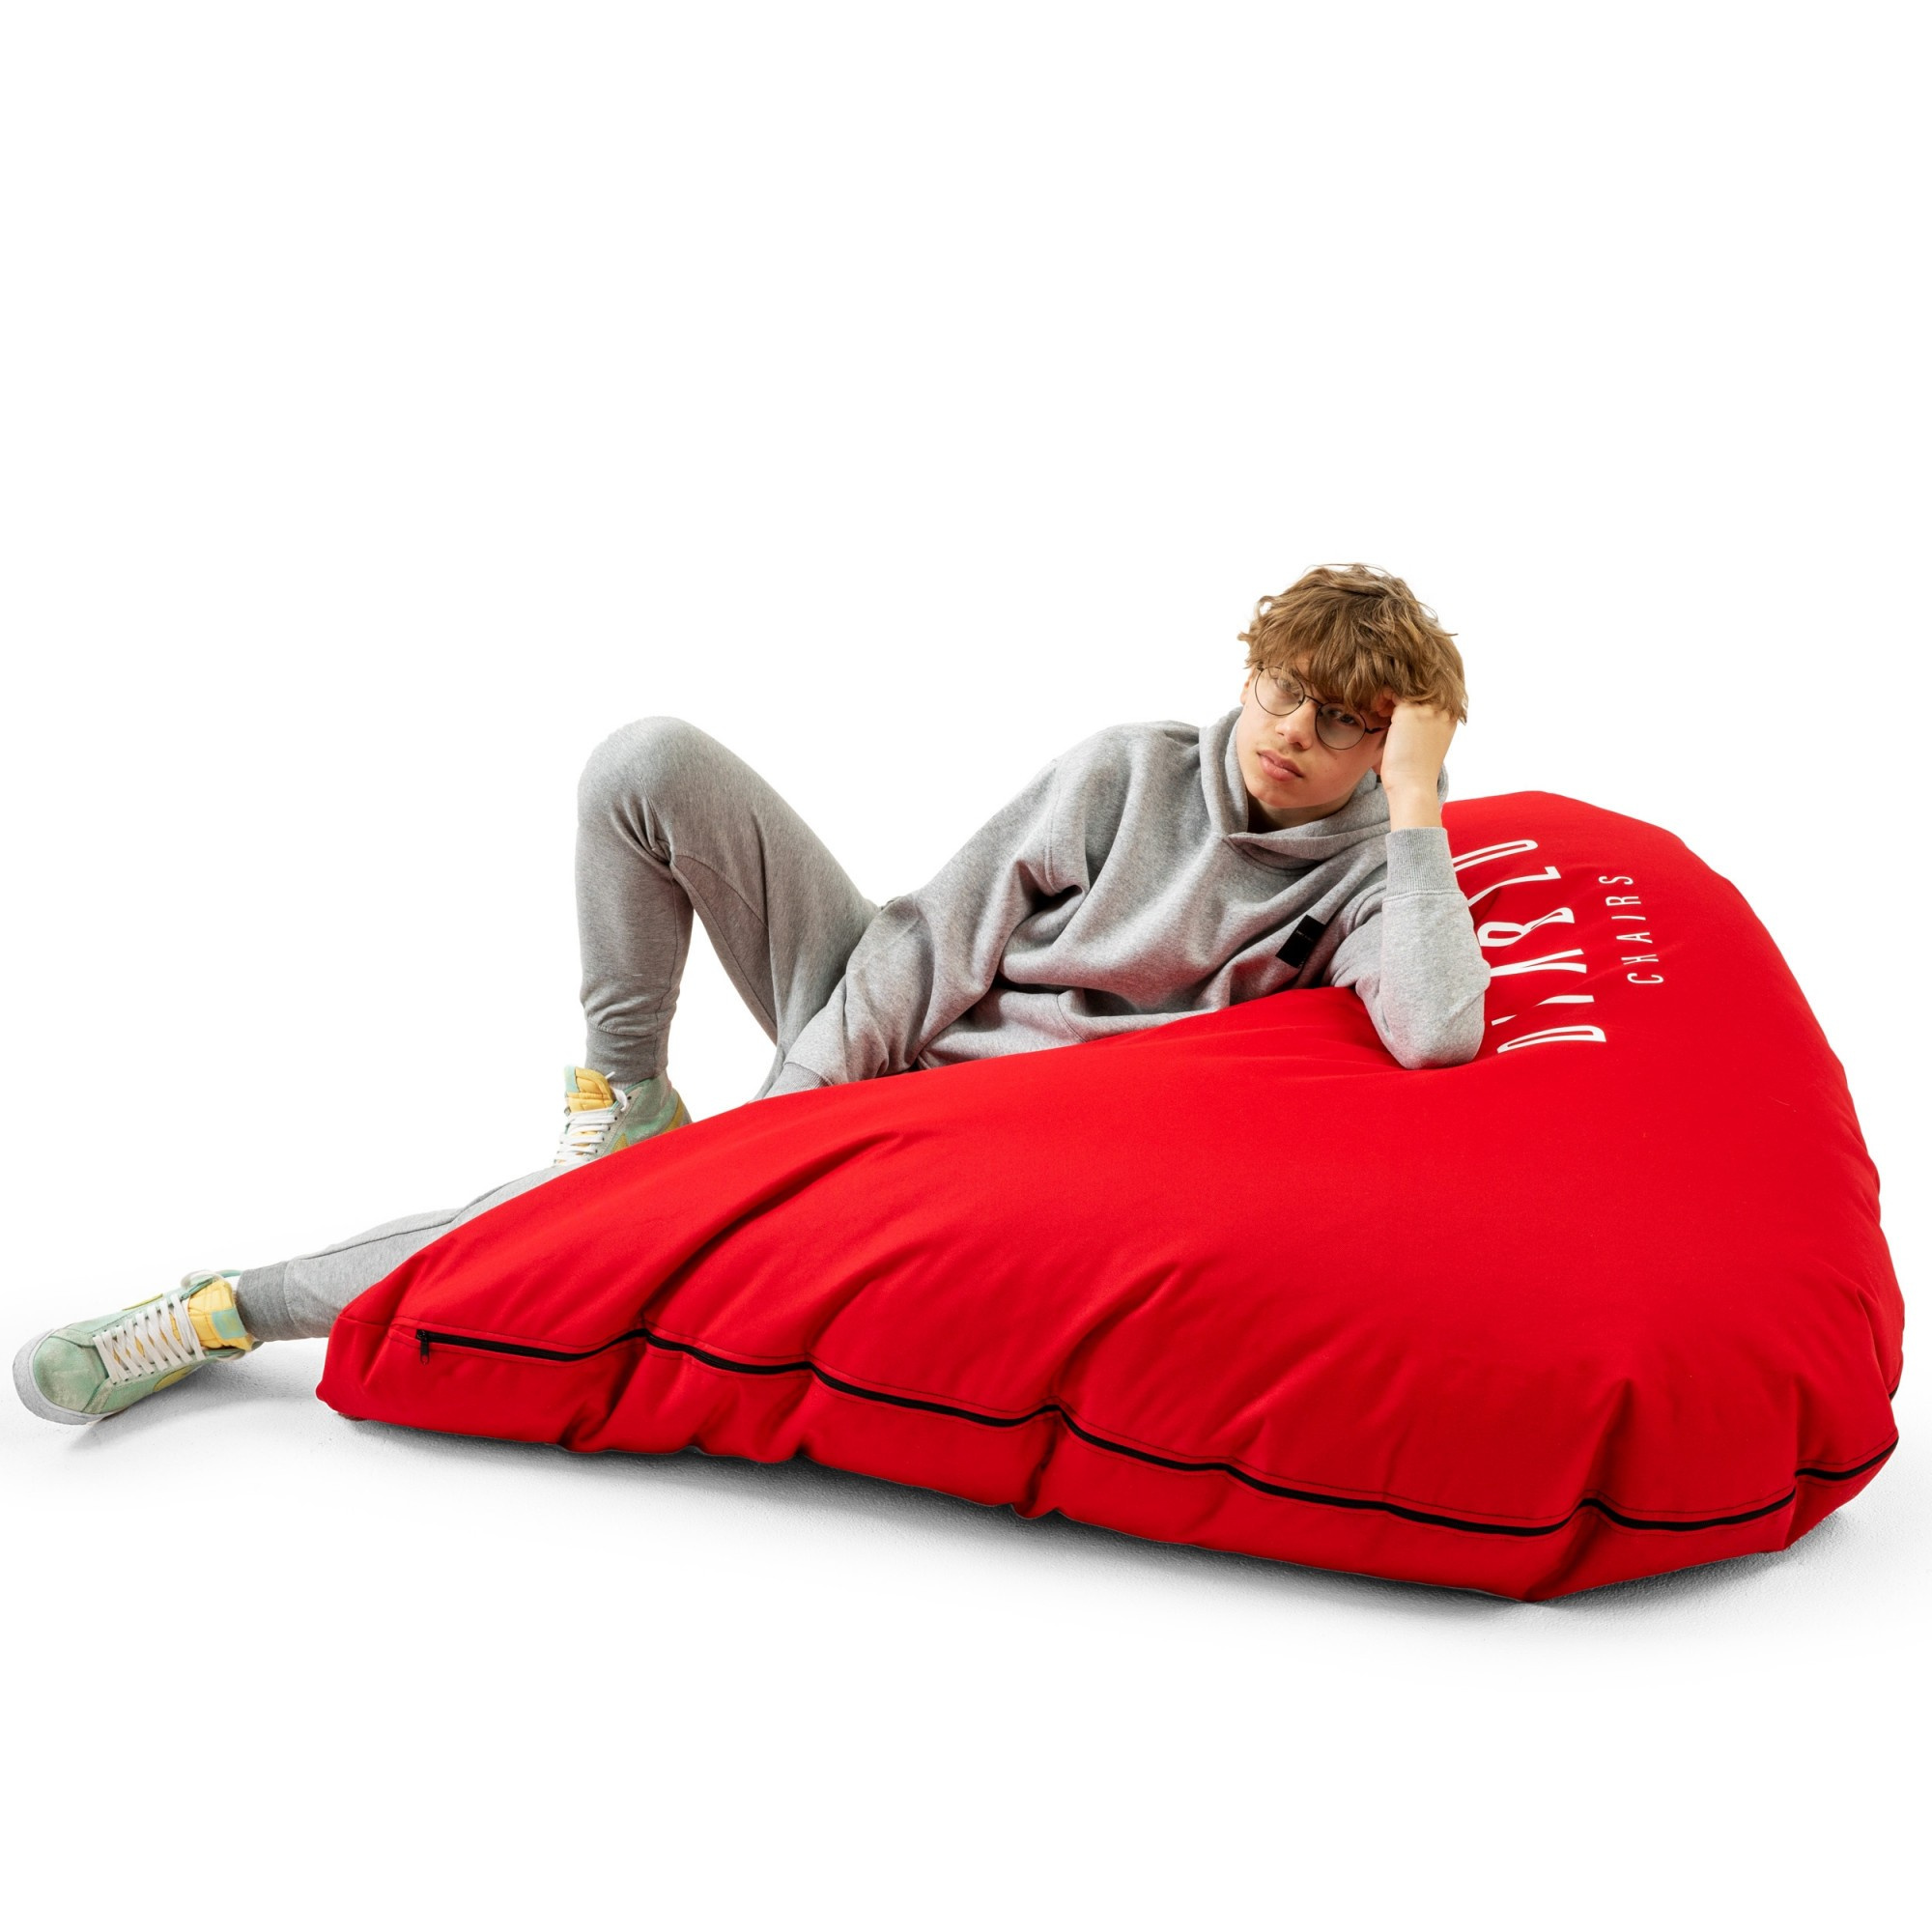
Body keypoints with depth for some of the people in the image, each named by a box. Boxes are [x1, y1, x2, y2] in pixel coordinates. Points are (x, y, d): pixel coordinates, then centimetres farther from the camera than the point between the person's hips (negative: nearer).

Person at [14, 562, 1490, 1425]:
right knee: (652, 762, -18)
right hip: (864, 1017, 3)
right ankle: (625, 1093, 1)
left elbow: (1438, 1033, -32)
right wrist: (796, 1096, -13)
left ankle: (229, 1313, -1)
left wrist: (1417, 806, -27)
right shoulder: (1132, 770, -3)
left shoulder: (1358, 876, -8)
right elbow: (948, 926, -5)